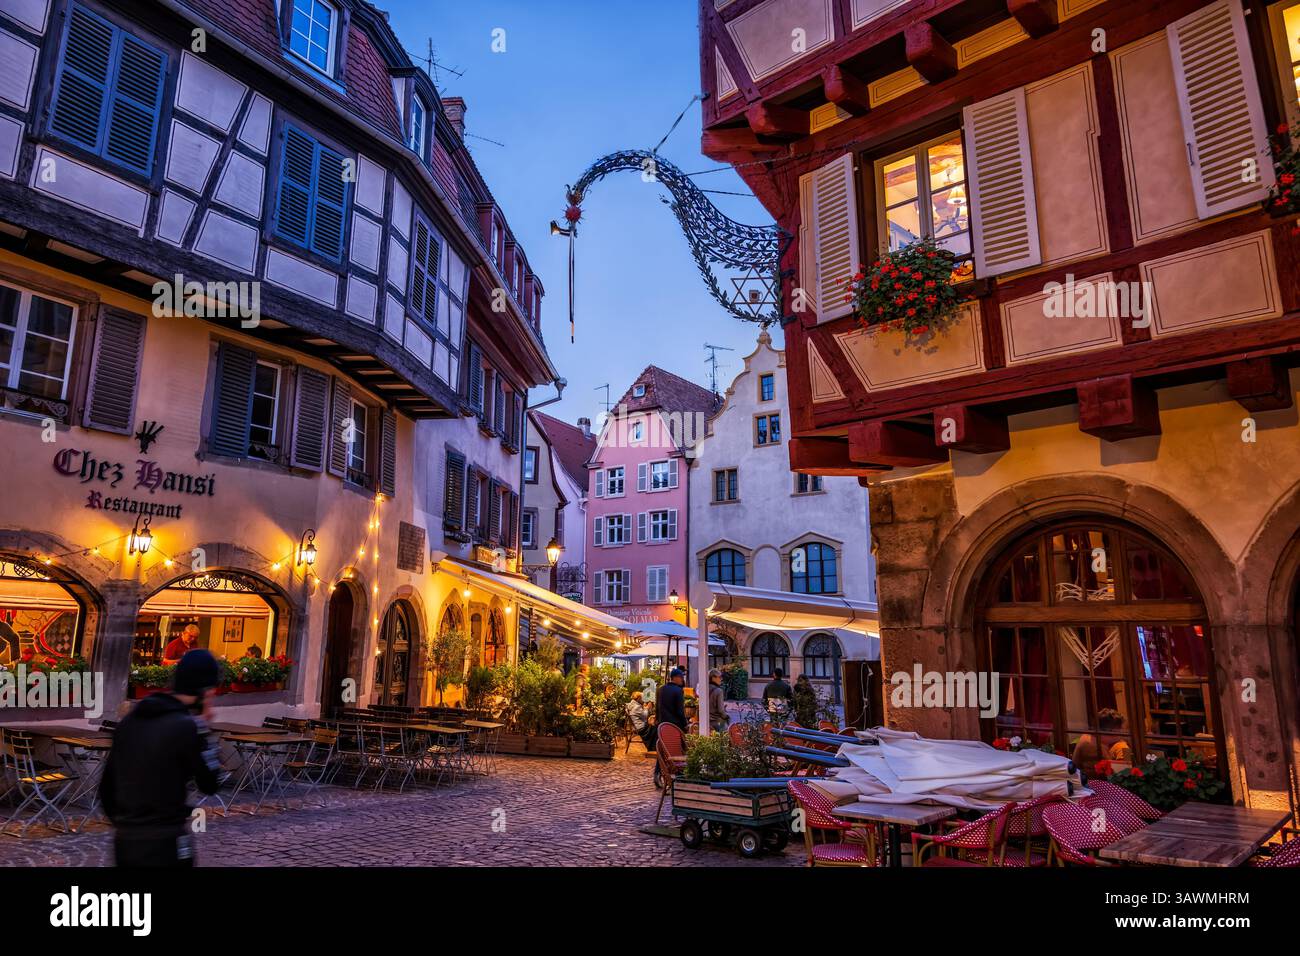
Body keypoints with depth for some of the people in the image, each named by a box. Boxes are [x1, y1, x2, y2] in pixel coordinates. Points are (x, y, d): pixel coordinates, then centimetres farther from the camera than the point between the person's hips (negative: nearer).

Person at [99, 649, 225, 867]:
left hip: (124, 841, 7)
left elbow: (106, 787, 13)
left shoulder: (130, 720, 6)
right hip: (165, 843, -7)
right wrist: (202, 727, -5)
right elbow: (210, 784, -6)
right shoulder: (186, 727, -16)